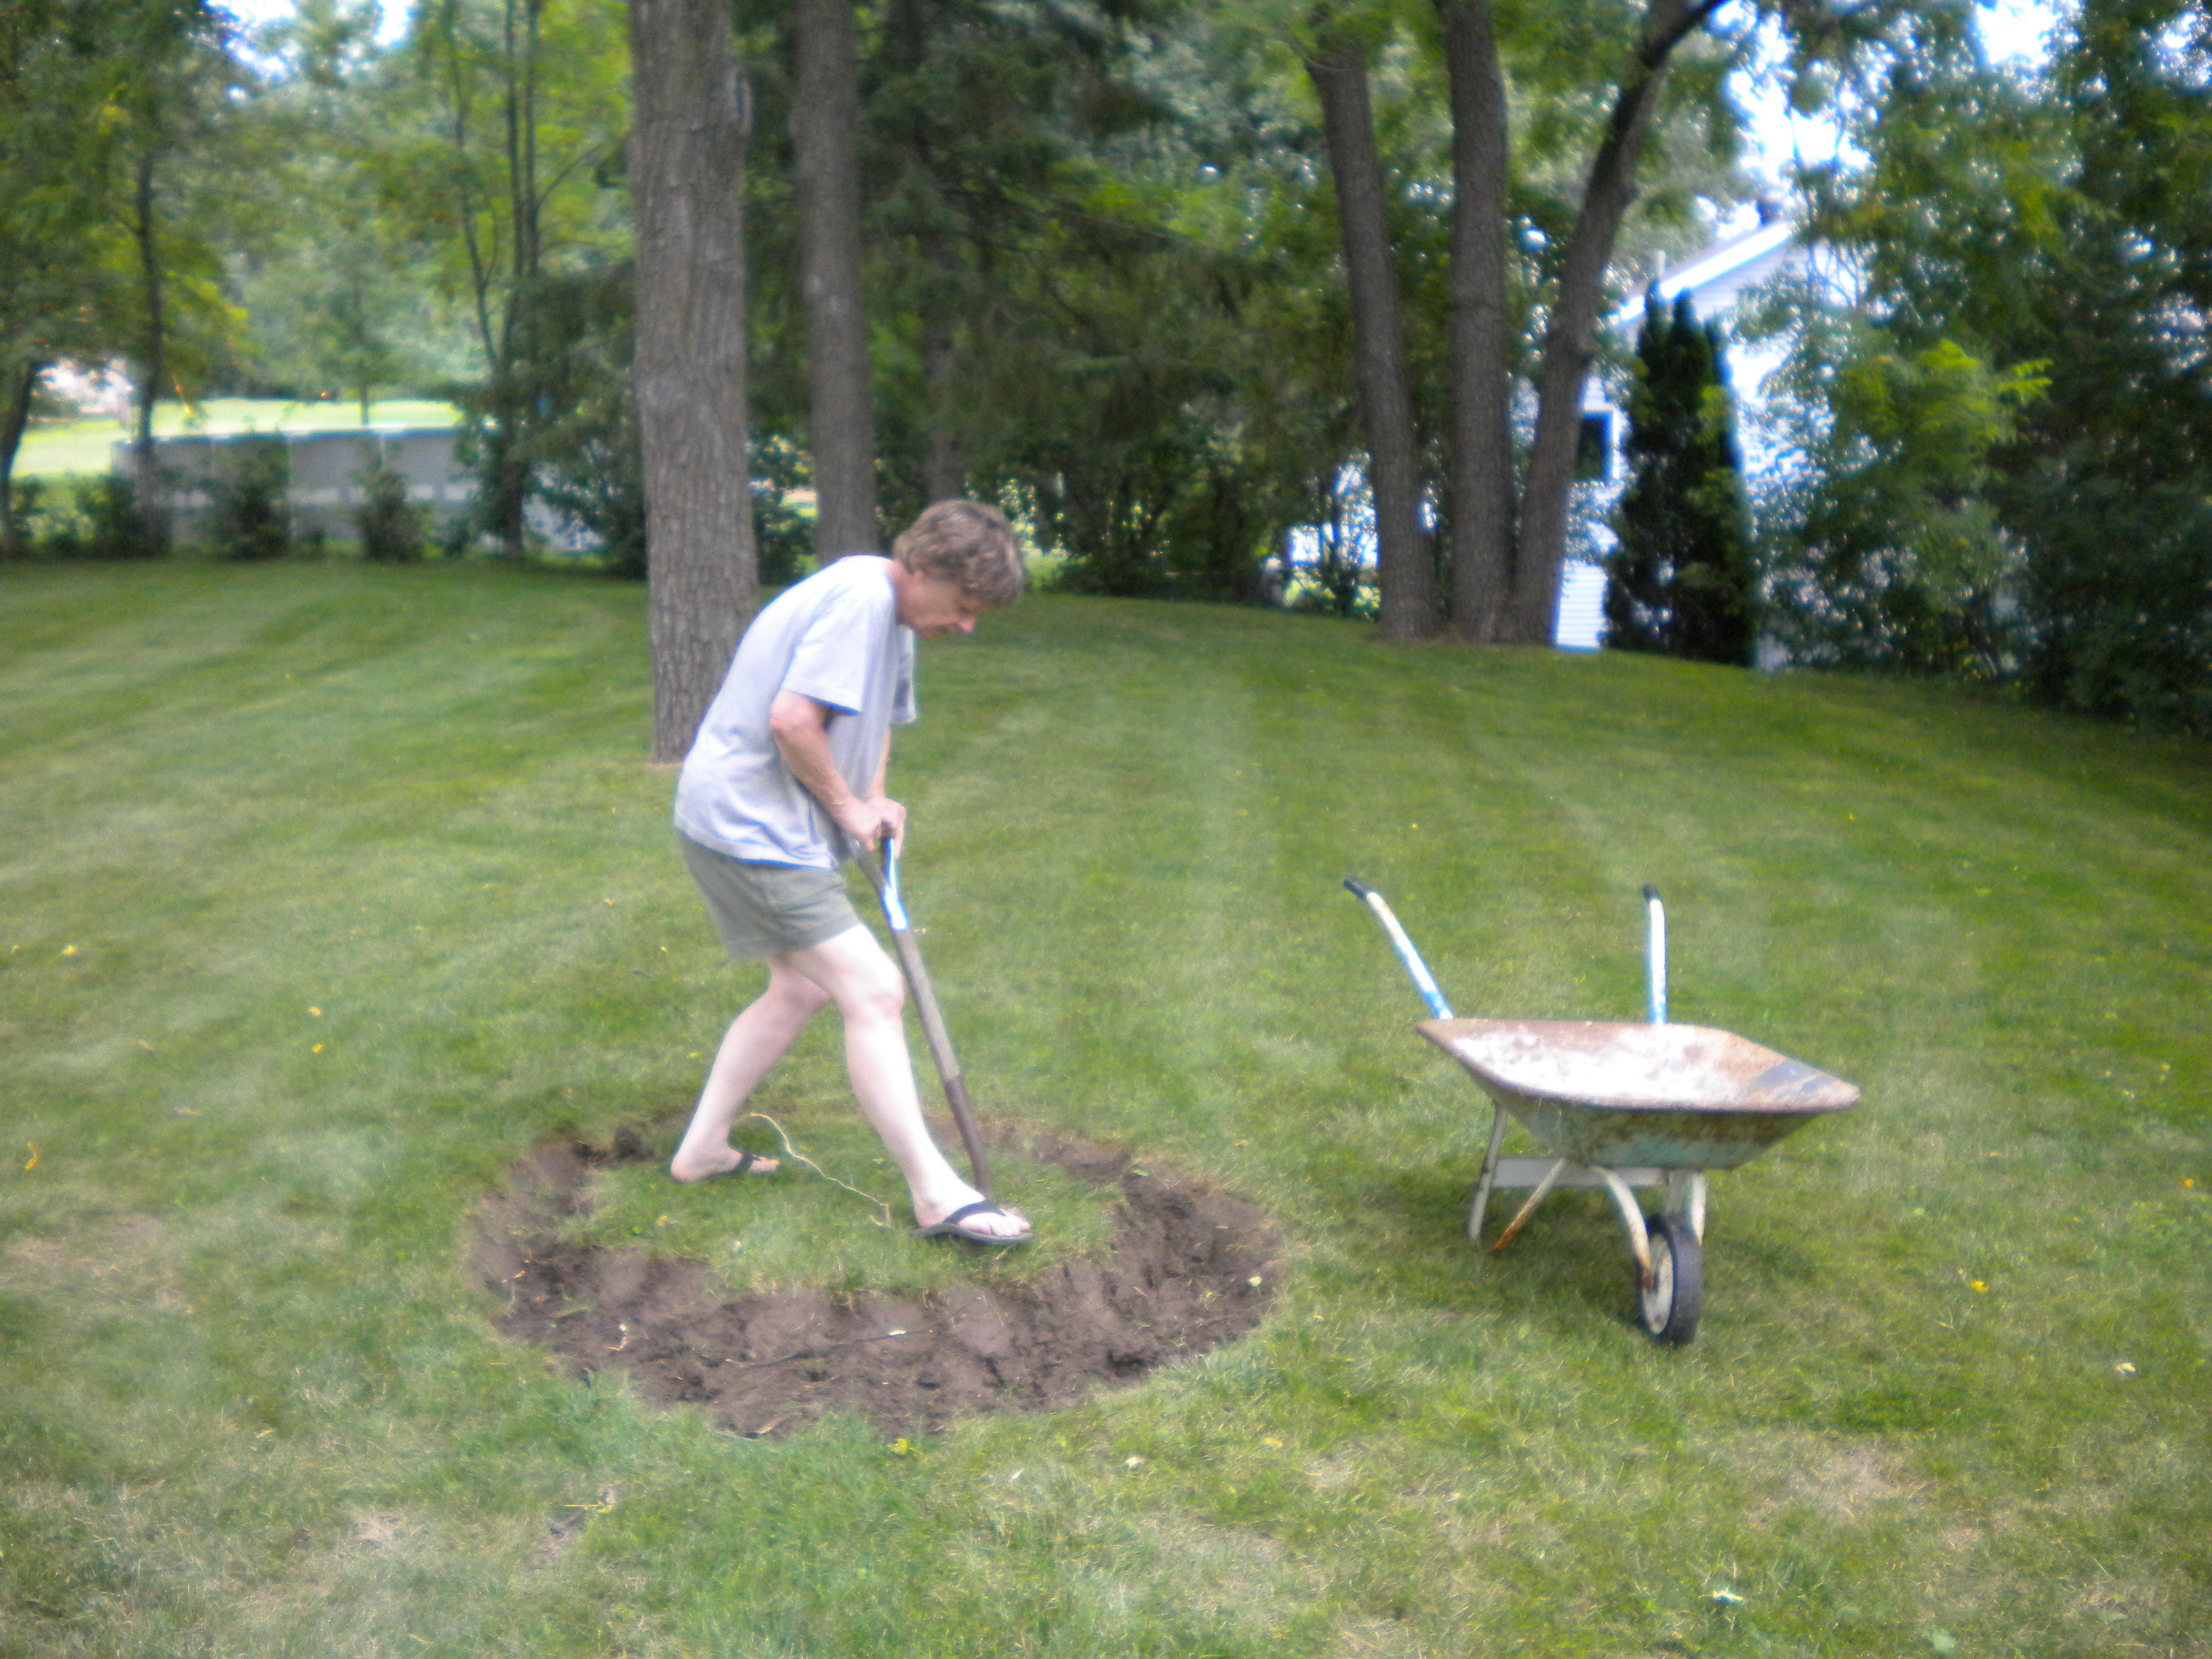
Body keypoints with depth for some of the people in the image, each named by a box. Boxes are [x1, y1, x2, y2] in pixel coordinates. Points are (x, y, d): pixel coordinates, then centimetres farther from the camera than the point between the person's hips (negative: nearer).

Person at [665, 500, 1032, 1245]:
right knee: (873, 992, -10)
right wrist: (848, 805, -12)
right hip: (751, 826, -11)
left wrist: (873, 803, 8)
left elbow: (877, 718, 26)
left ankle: (702, 1149, 30)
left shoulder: (896, 620, 13)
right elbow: (792, 720, -27)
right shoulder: (859, 598, -20)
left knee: (801, 989, 20)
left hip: (739, 822, 11)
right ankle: (935, 1195, -4)